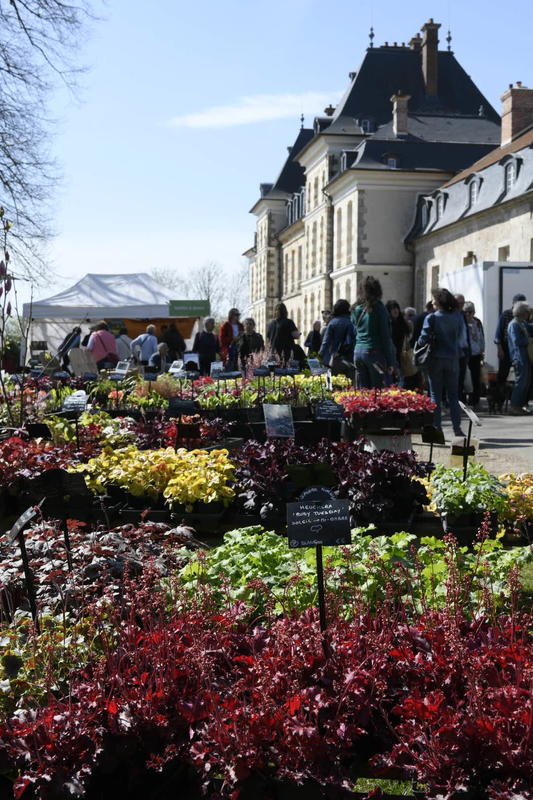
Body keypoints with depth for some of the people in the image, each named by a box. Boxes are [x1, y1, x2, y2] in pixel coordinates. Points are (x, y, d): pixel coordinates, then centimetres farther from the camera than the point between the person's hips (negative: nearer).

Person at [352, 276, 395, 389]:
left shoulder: (357, 309, 10)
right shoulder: (379, 308, -6)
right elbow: (386, 336, -6)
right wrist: (390, 362, -4)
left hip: (358, 352, 5)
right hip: (374, 352, -5)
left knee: (362, 391, 8)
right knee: (377, 390, -4)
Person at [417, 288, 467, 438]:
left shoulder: (431, 318, -10)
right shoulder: (458, 317, 0)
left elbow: (424, 339, -10)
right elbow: (463, 339, 5)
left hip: (436, 359, -2)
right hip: (453, 359, 2)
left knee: (435, 395, 5)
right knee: (453, 395, 9)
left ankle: (437, 427, 4)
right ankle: (457, 428, 6)